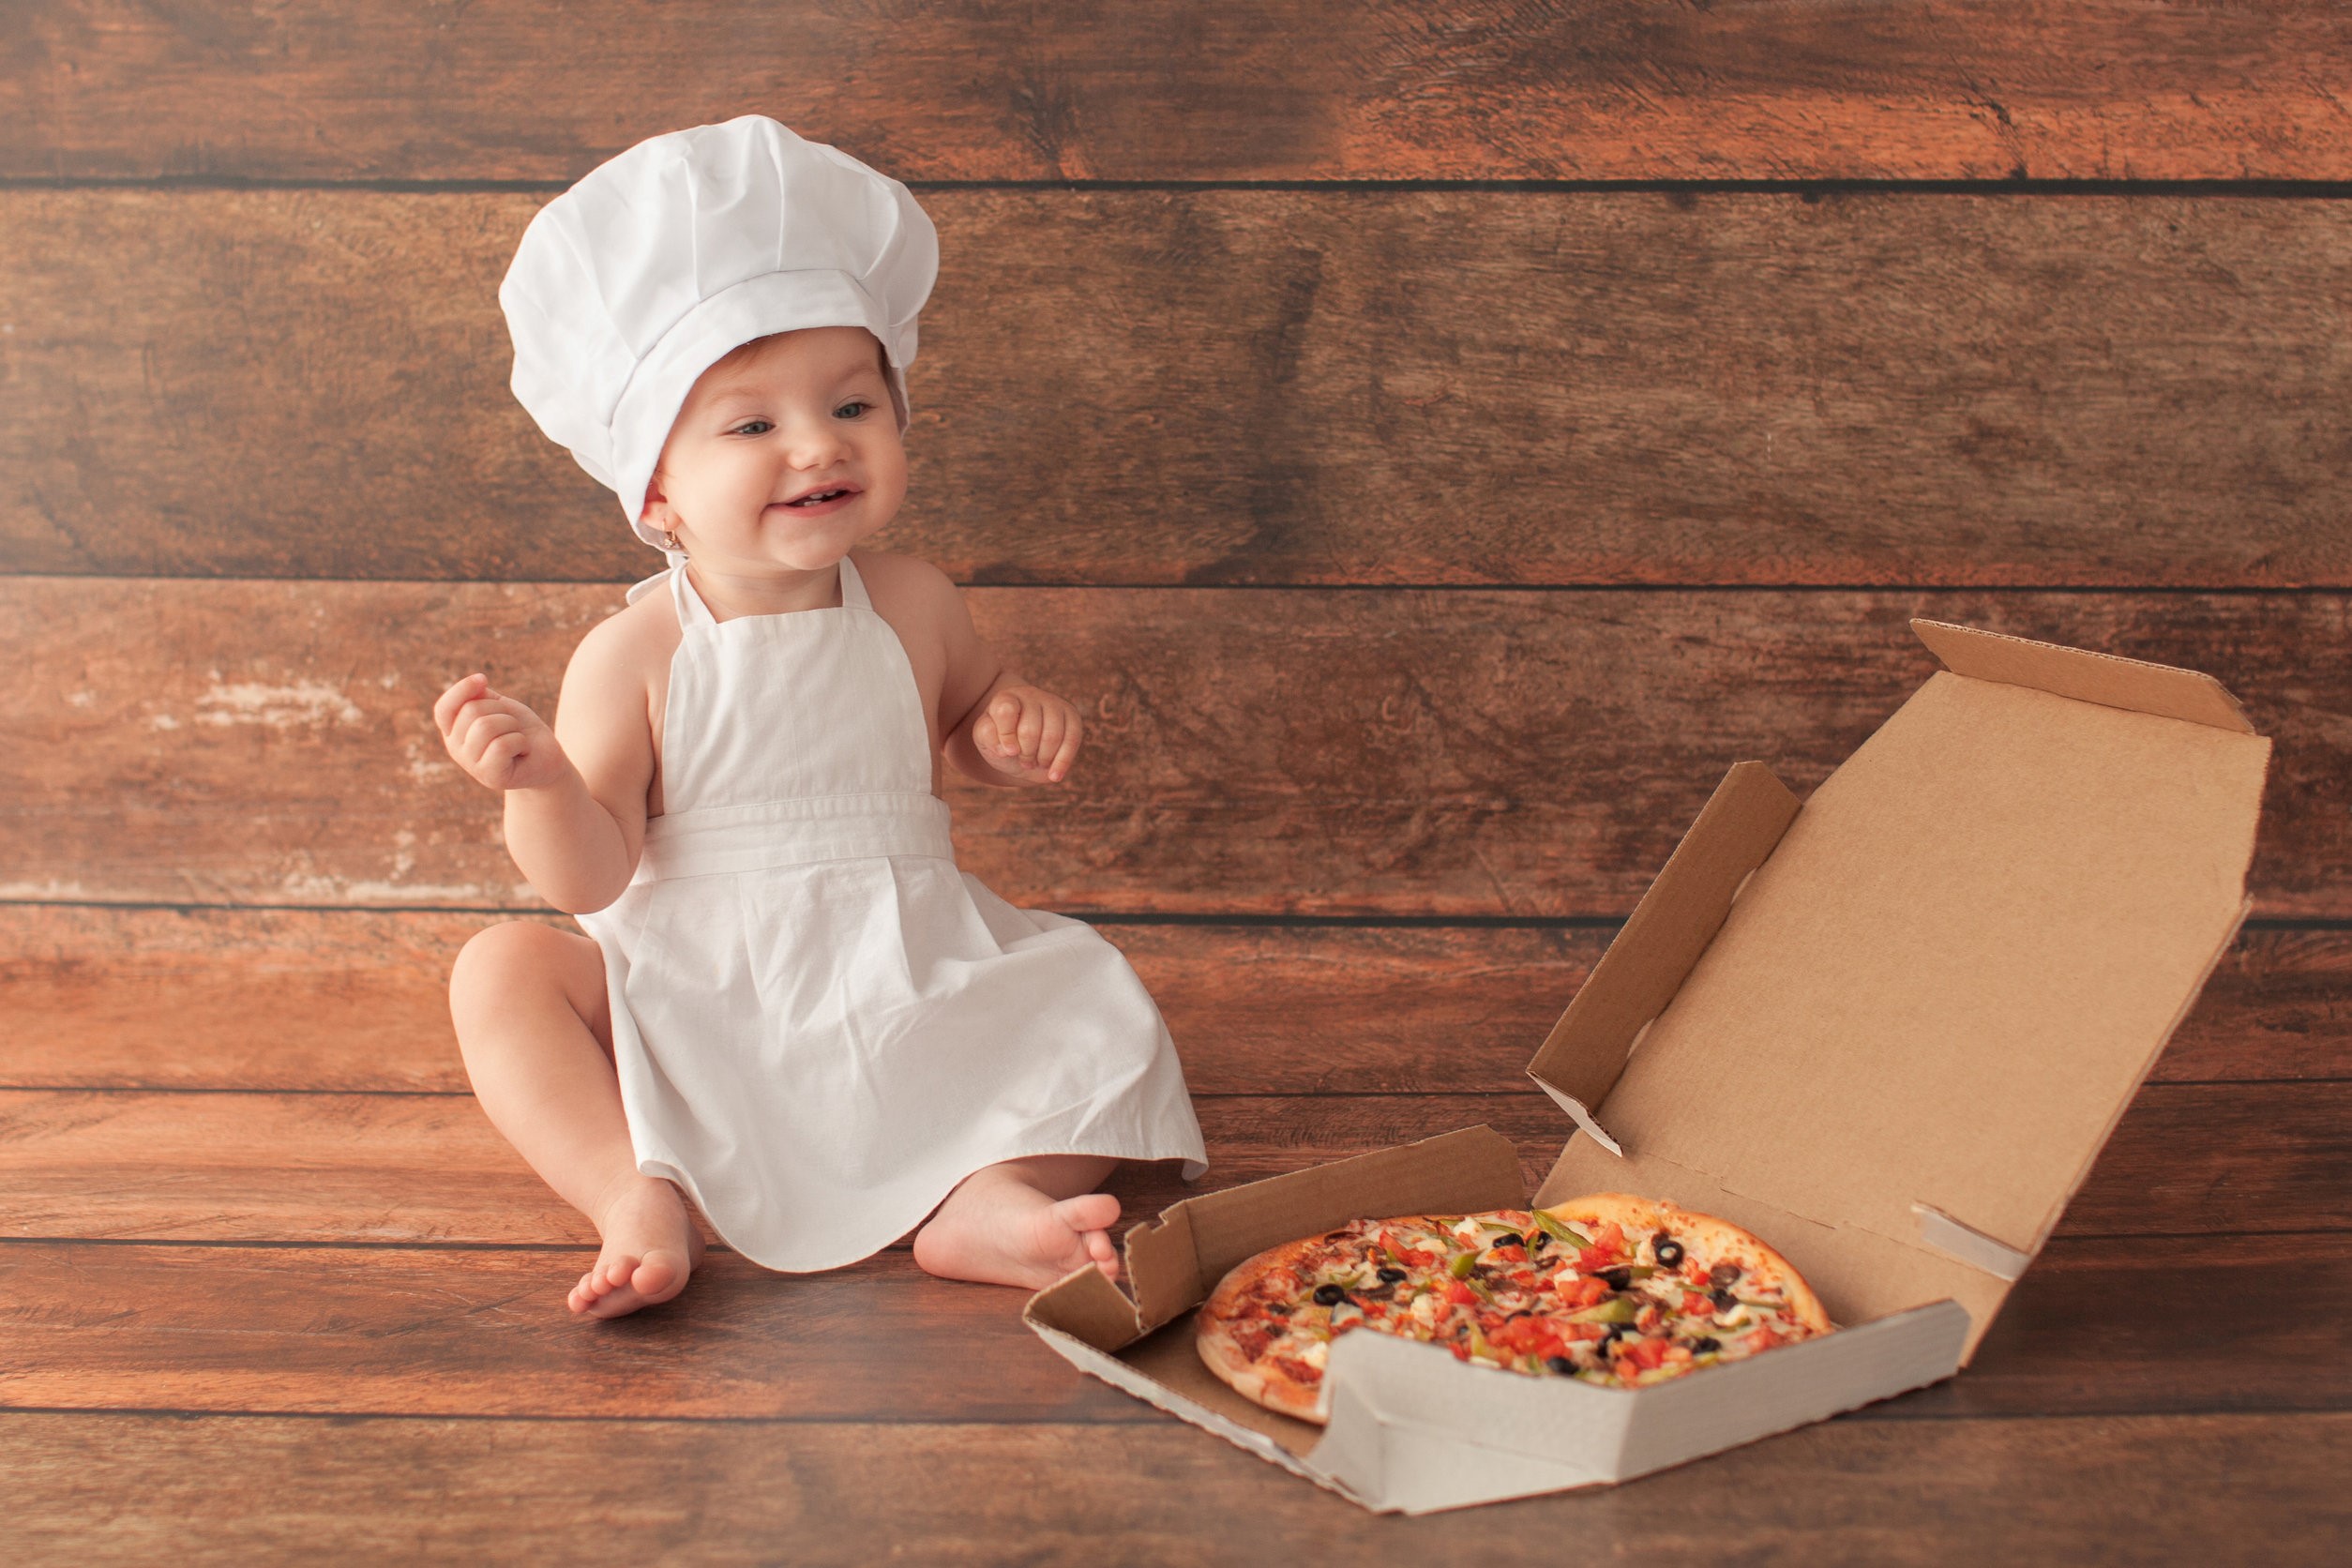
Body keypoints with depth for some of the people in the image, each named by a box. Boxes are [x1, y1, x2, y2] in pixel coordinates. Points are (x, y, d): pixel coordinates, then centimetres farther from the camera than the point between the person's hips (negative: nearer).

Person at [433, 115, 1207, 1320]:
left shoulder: (911, 607, -2)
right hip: (696, 1013, -2)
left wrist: (1017, 729, -4)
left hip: (904, 1004, 2)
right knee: (503, 971, -21)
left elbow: (967, 719, 19)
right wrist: (539, 783, -33)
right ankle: (641, 1201, -27)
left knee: (1094, 996, -15)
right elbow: (592, 878, -12)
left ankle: (993, 1192, -28)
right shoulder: (636, 655, -11)